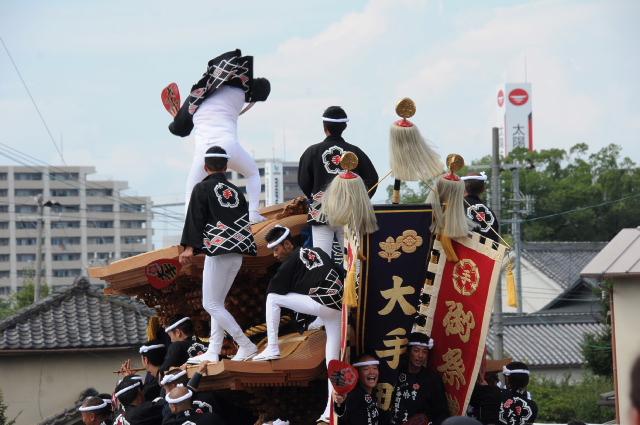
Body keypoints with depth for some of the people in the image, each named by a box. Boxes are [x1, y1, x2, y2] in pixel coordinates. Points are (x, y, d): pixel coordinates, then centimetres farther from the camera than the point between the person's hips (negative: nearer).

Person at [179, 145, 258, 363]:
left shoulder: (202, 188, -3)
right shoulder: (236, 192, 15)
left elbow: (196, 218, -11)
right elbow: (245, 220, 17)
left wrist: (190, 247, -15)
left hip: (218, 252, -7)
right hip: (237, 253, 7)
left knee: (211, 304, -4)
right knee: (218, 302, 12)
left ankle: (246, 345, -11)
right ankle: (213, 352, 5)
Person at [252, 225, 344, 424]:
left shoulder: (292, 259, 2)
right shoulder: (318, 252, 24)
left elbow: (273, 290, 3)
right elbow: (341, 275, 25)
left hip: (321, 303, -8)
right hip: (338, 307, 8)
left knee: (273, 298, 8)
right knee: (332, 359, 8)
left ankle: (272, 348, 7)